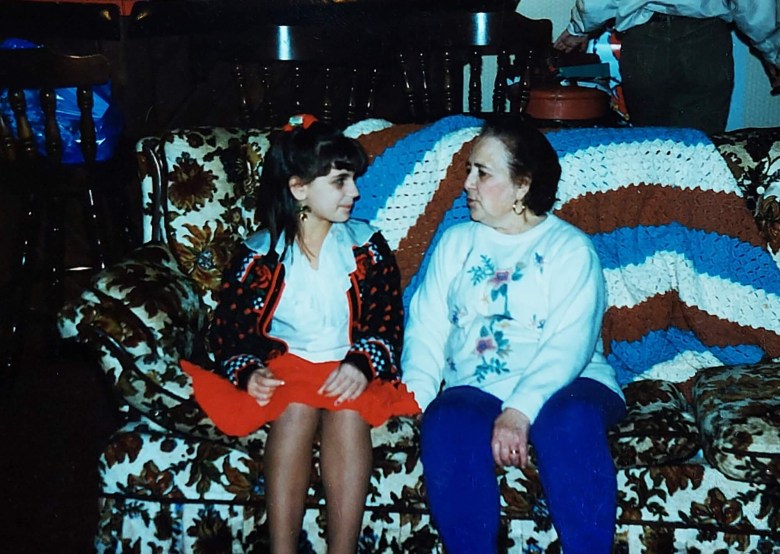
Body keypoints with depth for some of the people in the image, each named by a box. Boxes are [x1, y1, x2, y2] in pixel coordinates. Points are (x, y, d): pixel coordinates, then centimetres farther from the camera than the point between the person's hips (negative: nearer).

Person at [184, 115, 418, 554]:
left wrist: (360, 365, -18)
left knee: (348, 409, -33)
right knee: (296, 406, -34)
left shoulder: (366, 246, 6)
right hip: (283, 365, 0)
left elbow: (386, 322, 1)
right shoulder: (259, 254, 4)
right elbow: (231, 328, 4)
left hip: (349, 368, 1)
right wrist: (249, 373, -16)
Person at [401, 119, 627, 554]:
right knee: (446, 424, -31)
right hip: (476, 387, 3)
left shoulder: (570, 247, 4)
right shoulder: (456, 243, 18)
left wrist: (522, 410, -25)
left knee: (572, 420, -36)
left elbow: (569, 344, -10)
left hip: (565, 385, -2)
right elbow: (427, 329, 9)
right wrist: (415, 397, -10)